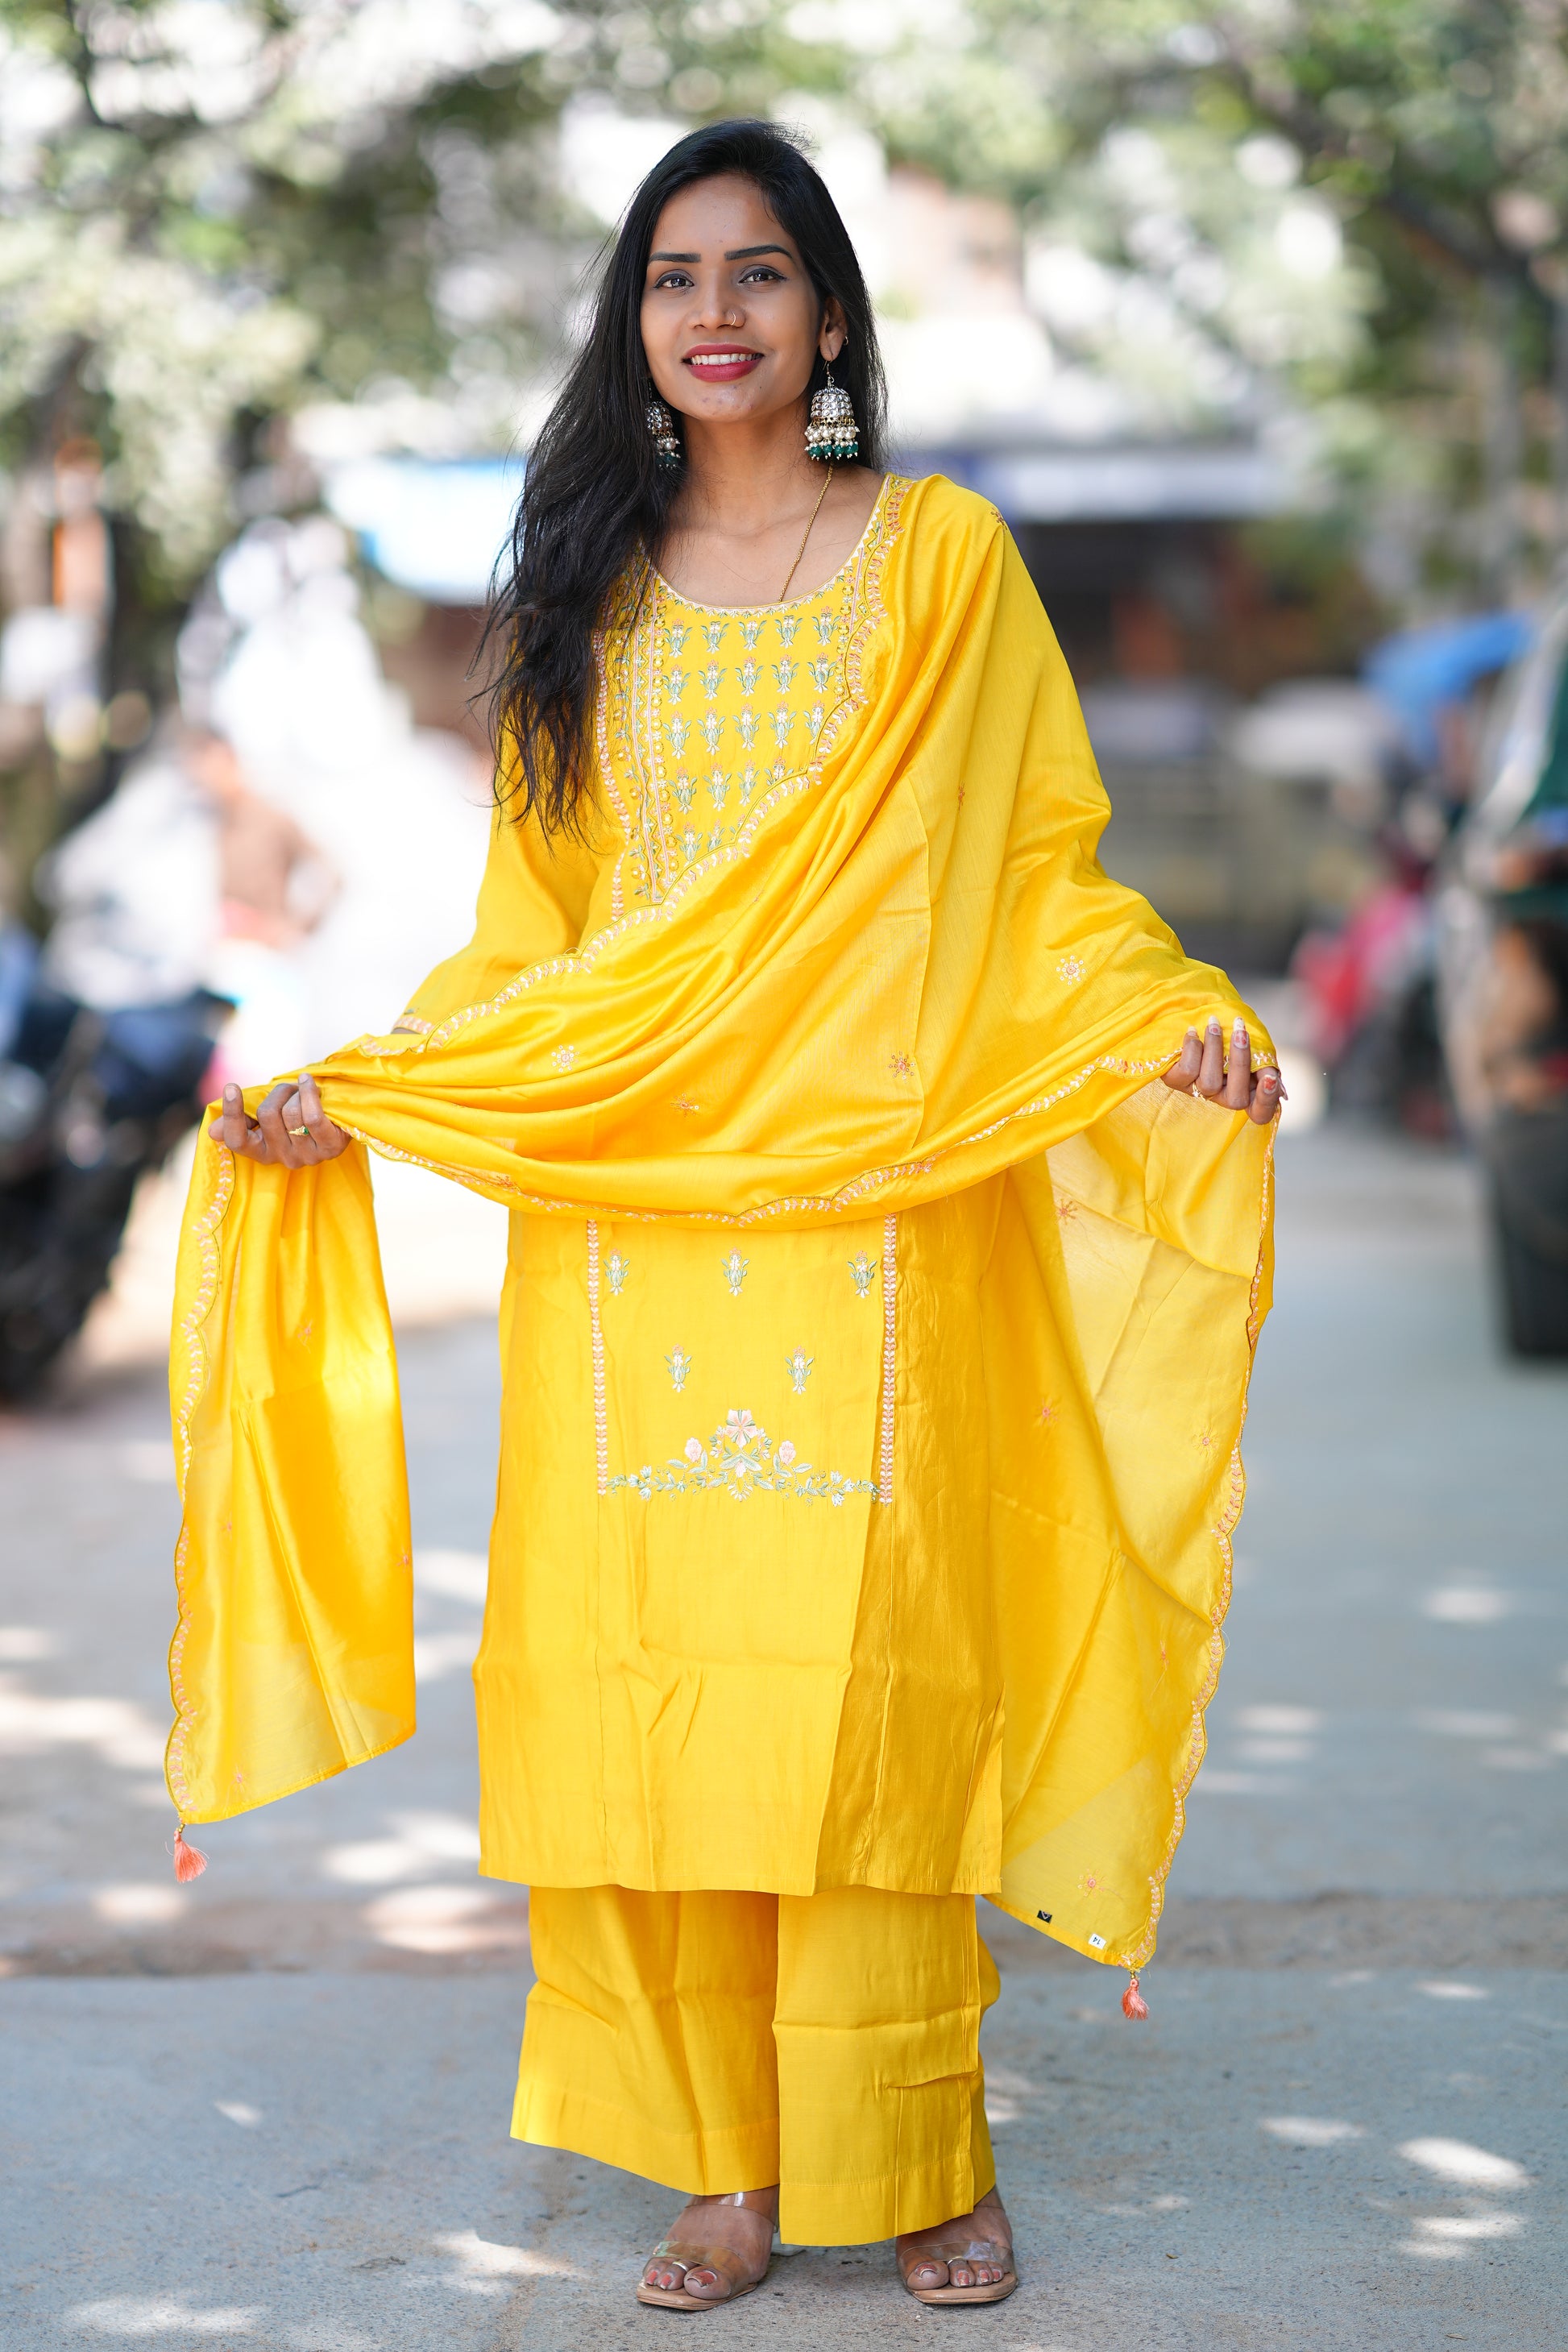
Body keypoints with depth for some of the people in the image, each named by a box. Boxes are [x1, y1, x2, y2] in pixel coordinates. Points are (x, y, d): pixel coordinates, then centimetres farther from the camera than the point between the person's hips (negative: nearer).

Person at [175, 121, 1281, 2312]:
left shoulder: (946, 557, 7)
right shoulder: (587, 592, 15)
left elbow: (1046, 872, 4)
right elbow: (532, 935, 15)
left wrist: (1175, 1021, -13)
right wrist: (351, 1087, 4)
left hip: (879, 1211, -2)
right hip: (629, 1212, 3)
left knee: (871, 1681, -4)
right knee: (655, 1685, -1)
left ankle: (918, 2154, 10)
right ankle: (727, 2163, 9)